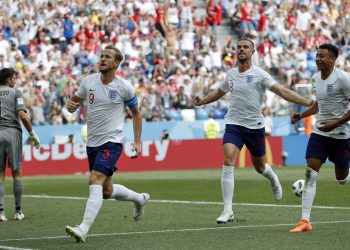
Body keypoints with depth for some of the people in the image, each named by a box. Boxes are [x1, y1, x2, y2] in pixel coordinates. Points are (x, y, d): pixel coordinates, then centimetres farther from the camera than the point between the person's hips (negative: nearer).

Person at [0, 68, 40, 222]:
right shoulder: (15, 93, 3)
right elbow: (22, 116, -8)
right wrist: (32, 134, 0)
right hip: (12, 132, -2)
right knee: (17, 173, 7)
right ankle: (18, 211, 8)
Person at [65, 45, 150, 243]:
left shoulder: (124, 87, -7)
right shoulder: (89, 82, 2)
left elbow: (136, 113, 7)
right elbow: (76, 99, 17)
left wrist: (137, 142, 3)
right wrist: (71, 105, -9)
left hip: (112, 142, -6)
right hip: (92, 143, 6)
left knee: (95, 182, -24)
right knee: (106, 191, 15)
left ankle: (83, 229, -31)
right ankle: (140, 198, 43)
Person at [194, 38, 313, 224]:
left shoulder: (259, 74, -8)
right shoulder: (231, 74, 6)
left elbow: (282, 92, -14)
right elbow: (218, 92, 24)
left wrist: (307, 103, -24)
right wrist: (202, 101, 7)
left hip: (255, 126, -2)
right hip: (233, 125, 2)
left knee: (259, 167, 11)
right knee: (228, 160, -18)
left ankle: (273, 179, 52)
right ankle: (227, 210, -17)